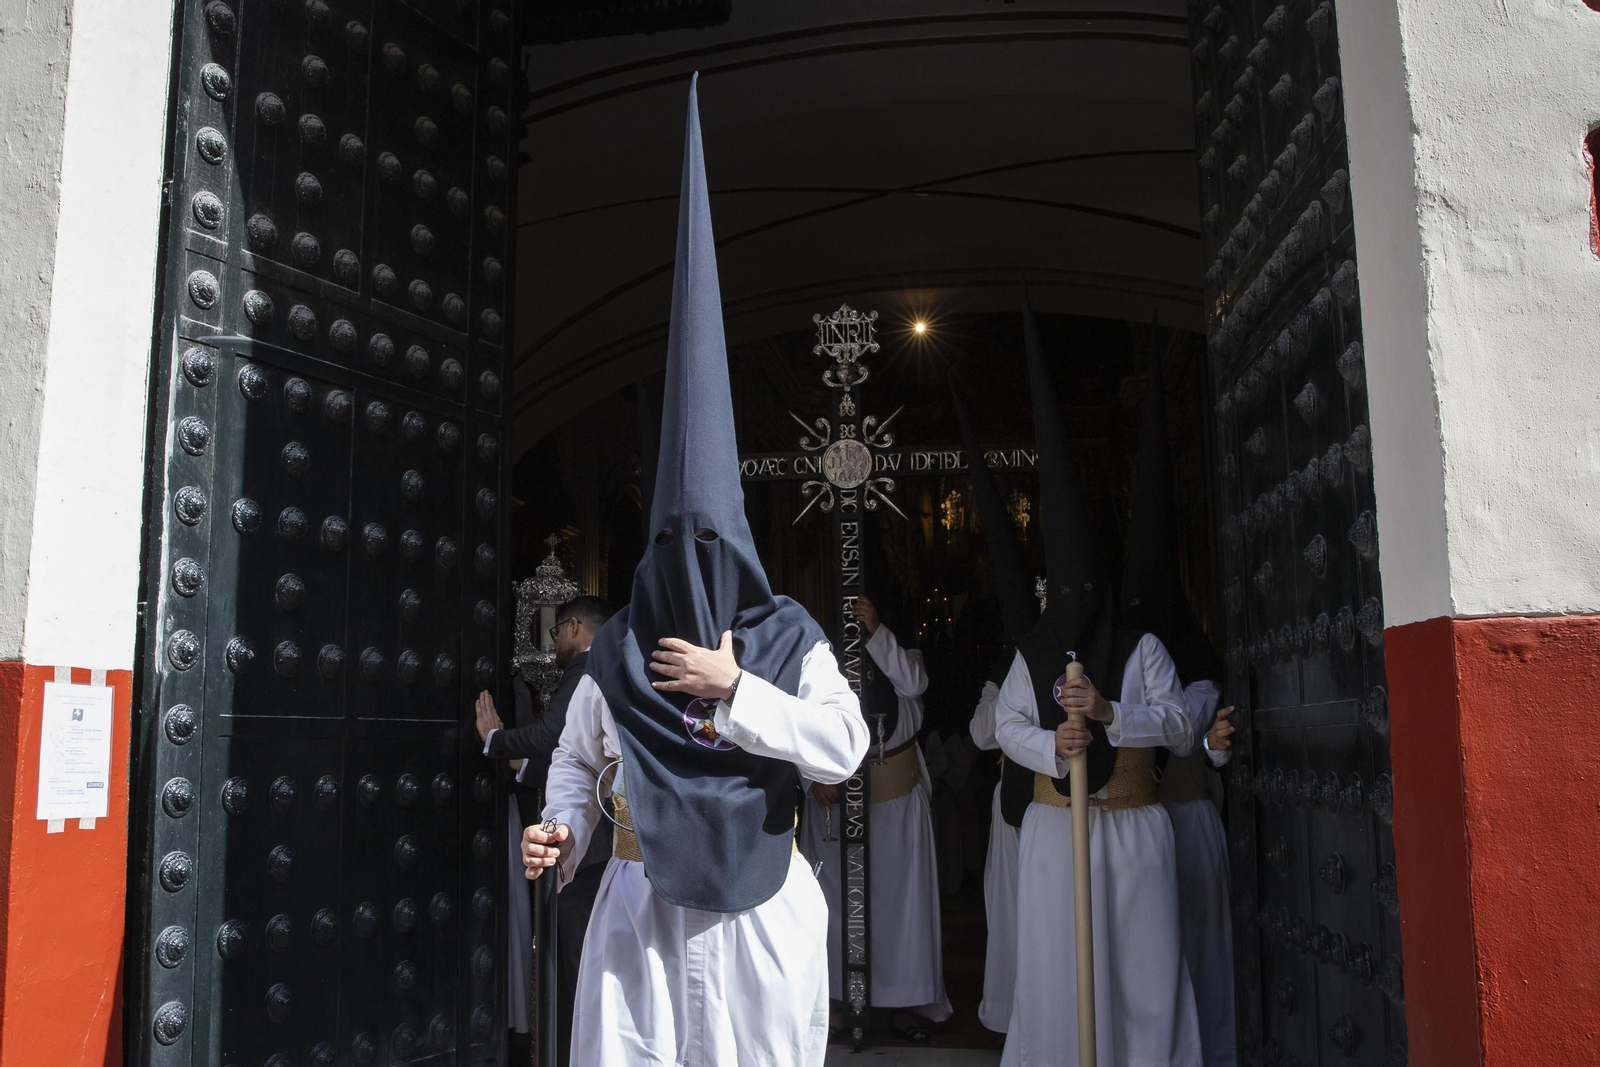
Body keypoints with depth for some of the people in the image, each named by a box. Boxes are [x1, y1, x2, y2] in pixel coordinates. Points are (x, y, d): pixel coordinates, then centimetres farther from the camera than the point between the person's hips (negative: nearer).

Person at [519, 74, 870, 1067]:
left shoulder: (791, 639, -2)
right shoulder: (619, 651, 1)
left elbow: (845, 746, -14)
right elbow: (578, 760, 8)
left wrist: (735, 689, -17)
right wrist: (560, 830, -11)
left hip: (758, 908, 0)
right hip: (643, 904, 1)